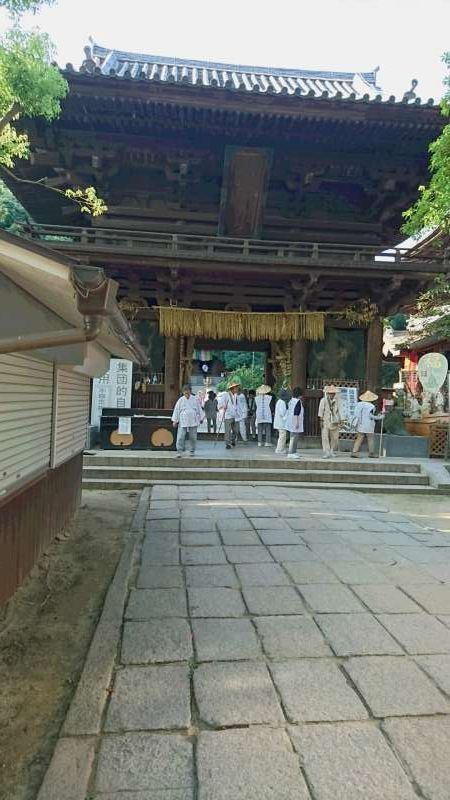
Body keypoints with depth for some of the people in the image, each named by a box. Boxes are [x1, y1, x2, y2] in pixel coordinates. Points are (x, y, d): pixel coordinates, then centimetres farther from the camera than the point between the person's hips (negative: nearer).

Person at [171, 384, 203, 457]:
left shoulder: (195, 399, 5)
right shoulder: (181, 400, 1)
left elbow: (199, 409, 13)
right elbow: (176, 410, 3)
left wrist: (200, 418, 14)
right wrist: (175, 421, 0)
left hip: (193, 422, 1)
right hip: (182, 422, -1)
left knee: (193, 437, 7)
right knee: (180, 437, -7)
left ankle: (192, 451, 21)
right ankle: (179, 451, -1)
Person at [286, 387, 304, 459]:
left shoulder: (291, 401, 12)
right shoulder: (298, 401, -15)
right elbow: (296, 413, -22)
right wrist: (297, 422, -22)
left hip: (291, 422, 10)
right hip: (295, 422, -10)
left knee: (294, 437, 16)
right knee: (294, 437, -8)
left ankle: (294, 452, 23)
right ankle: (290, 453, -8)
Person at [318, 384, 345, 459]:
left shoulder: (338, 401, 2)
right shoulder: (323, 400, 0)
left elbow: (340, 410, -2)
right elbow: (321, 410, -4)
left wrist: (342, 420, -10)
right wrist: (321, 419, -11)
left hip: (335, 422, 1)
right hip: (325, 421, -1)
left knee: (334, 438, 7)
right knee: (325, 437, -10)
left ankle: (332, 452, 22)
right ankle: (326, 453, -10)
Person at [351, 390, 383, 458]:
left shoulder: (358, 404, 4)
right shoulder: (371, 406, -12)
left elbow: (357, 414, 4)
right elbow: (371, 416, -15)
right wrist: (379, 417, -1)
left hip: (360, 425, 5)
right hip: (368, 426, -5)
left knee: (359, 439, 4)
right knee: (370, 439, 8)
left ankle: (354, 452, -6)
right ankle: (371, 453, 15)